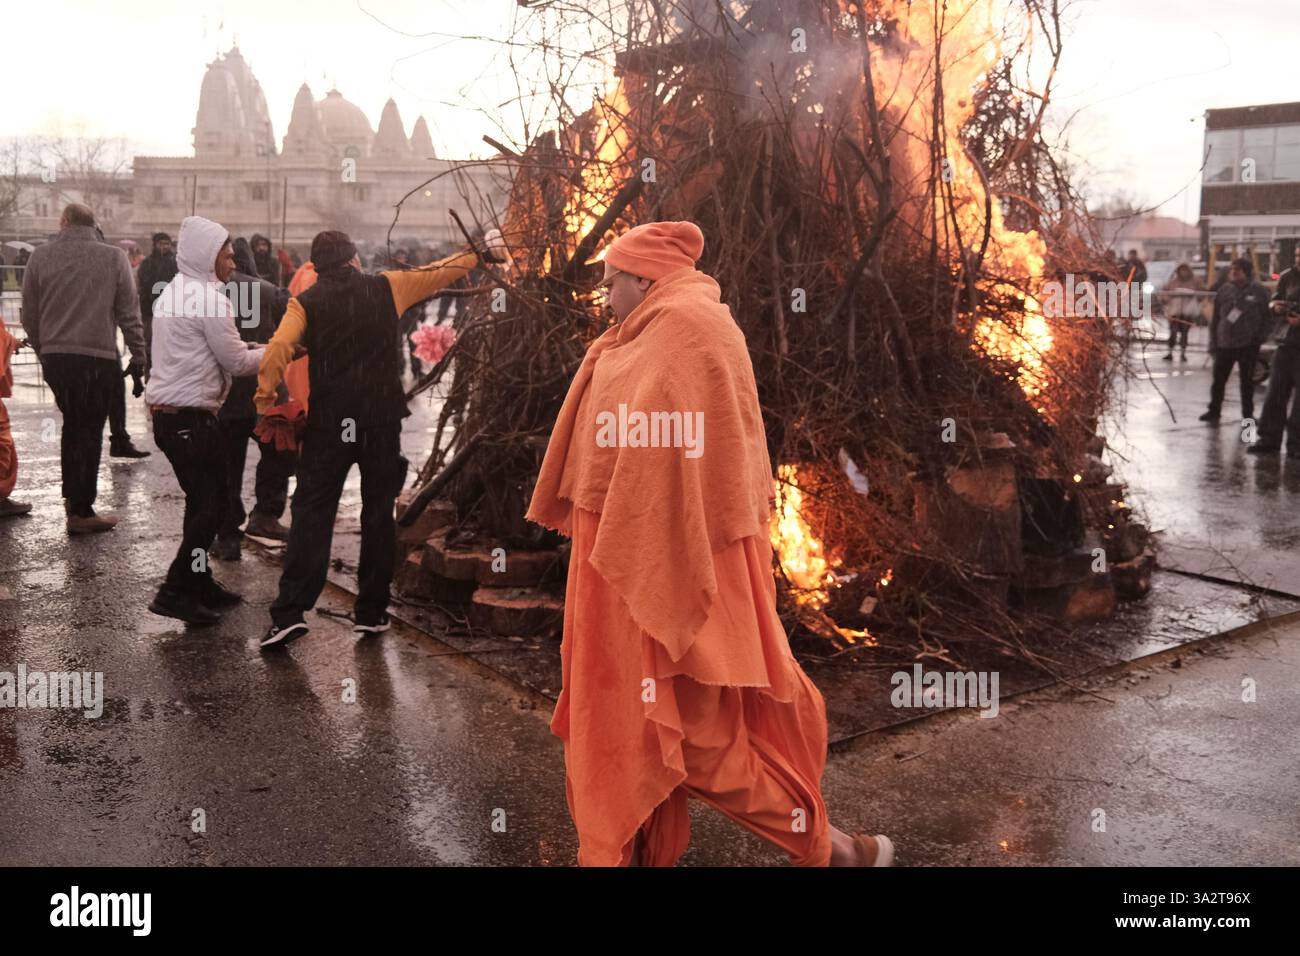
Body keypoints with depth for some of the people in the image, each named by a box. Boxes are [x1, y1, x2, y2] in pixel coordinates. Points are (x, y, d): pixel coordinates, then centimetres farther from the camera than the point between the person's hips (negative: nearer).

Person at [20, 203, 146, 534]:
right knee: (90, 431, 4)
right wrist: (138, 357, 3)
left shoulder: (41, 256, 2)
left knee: (72, 423, 21)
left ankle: (71, 495, 29)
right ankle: (81, 511, 5)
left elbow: (29, 314, 6)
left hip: (55, 356, 3)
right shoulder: (113, 257, -5)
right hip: (97, 358, -3)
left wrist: (43, 350, 19)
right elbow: (129, 314, -4)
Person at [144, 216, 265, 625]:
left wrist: (257, 349, 13)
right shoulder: (209, 298, -14)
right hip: (191, 417, -10)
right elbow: (237, 362, -12)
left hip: (167, 413, 10)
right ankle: (175, 591, -4)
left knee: (203, 501, 17)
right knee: (210, 504, -4)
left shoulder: (172, 292, 15)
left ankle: (199, 584, 24)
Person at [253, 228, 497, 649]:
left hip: (328, 422, -1)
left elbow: (278, 349, -15)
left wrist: (265, 400, -6)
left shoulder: (305, 303, 1)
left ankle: (290, 612, -7)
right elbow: (441, 272, 15)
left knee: (312, 512, 2)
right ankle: (371, 611, 15)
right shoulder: (386, 287, 3)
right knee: (378, 513, 10)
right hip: (382, 419, 1)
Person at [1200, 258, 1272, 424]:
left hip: (1248, 344, -2)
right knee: (1218, 379, 5)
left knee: (1247, 380, 7)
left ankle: (1248, 413, 17)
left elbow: (1268, 317, 1)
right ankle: (1214, 410, 18)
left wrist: (1260, 338, -9)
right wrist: (1213, 342, 4)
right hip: (1224, 343, 2)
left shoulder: (1259, 291, -2)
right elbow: (1215, 317, 8)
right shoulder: (1224, 289, 4)